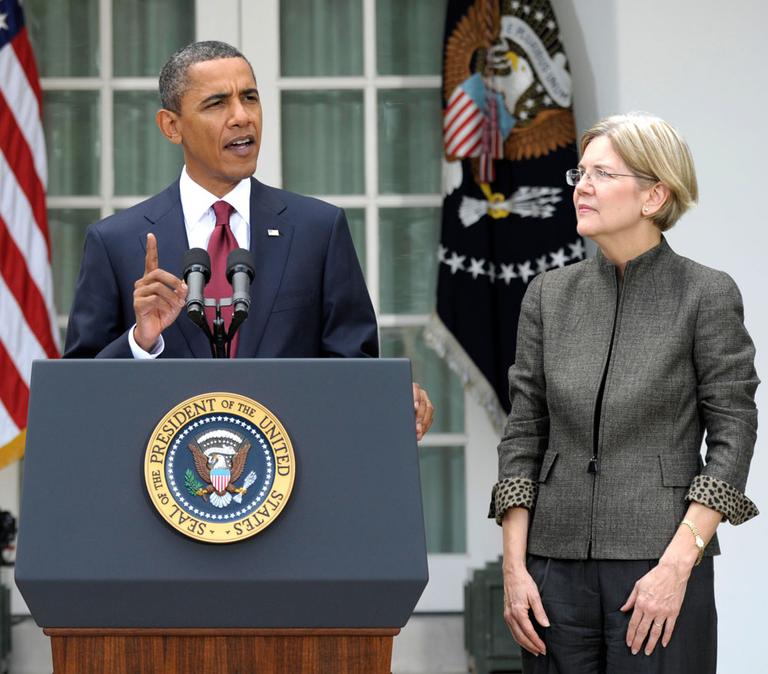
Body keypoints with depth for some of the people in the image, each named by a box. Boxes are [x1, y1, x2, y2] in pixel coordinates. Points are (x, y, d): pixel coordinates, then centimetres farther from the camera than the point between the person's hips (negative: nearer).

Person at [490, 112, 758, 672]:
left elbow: (733, 437, -5)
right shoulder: (550, 296, 8)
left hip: (661, 565, -4)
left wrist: (677, 565, -13)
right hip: (556, 563, 4)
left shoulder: (707, 295, -3)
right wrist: (514, 566, 0)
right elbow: (523, 435, 8)